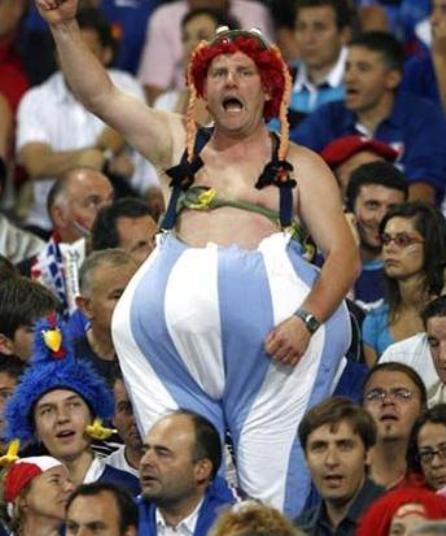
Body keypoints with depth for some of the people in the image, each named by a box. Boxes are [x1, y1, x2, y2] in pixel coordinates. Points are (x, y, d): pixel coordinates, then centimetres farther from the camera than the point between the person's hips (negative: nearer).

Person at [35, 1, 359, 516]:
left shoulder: (298, 164, 14)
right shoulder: (178, 141, 23)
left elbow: (344, 254, 4)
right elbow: (100, 95, 17)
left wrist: (307, 319, -13)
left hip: (269, 306, -2)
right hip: (178, 305, 3)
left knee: (272, 485, -11)